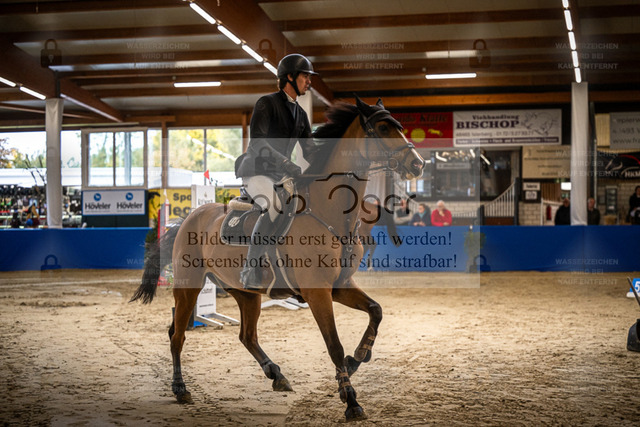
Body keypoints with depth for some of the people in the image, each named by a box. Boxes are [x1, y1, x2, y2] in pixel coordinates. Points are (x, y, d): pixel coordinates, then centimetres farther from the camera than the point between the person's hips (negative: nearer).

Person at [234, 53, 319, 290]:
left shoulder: (301, 114, 16)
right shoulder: (267, 103, -9)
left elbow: (309, 150, 16)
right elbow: (256, 140, -23)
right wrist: (286, 163, -33)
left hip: (280, 175, 9)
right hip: (256, 172, -9)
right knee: (276, 206, -34)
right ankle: (250, 271, -34)